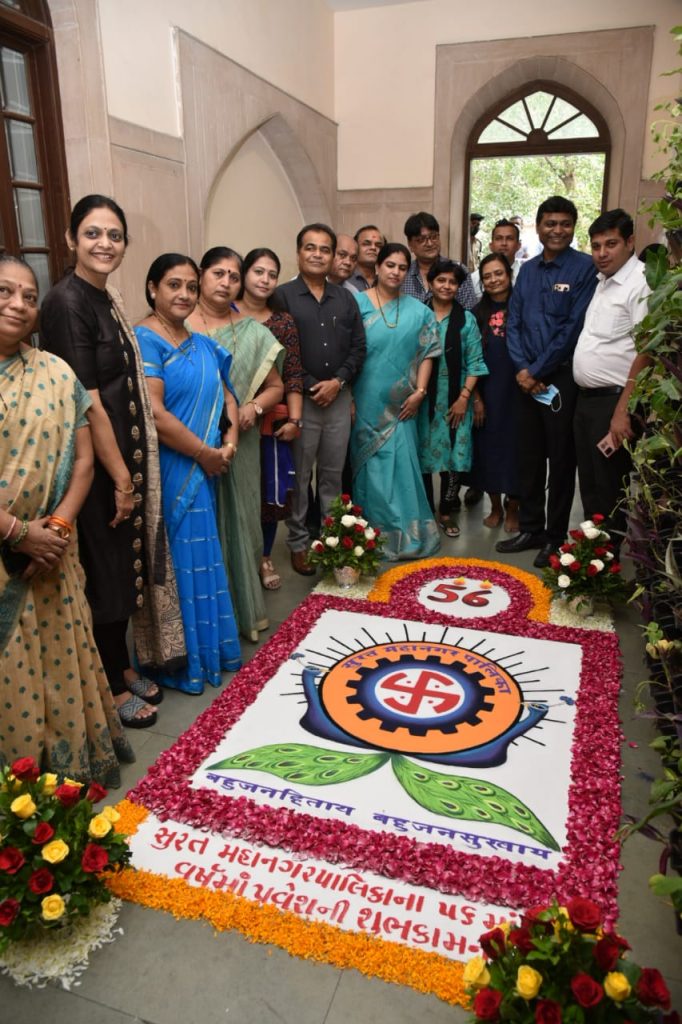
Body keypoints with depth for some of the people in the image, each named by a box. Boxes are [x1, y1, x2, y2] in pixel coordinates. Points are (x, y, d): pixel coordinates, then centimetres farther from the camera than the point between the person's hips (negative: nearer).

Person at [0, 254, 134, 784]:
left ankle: (73, 770, 31)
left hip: (50, 555, 2)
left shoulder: (56, 373, 3)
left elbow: (82, 458, 2)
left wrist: (58, 527, -10)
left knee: (60, 660, 11)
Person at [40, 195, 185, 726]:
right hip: (96, 464, -8)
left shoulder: (108, 298, 10)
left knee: (129, 564, 18)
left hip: (126, 454, 8)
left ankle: (126, 666, 36)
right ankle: (116, 688, 23)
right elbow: (87, 402, -20)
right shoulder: (66, 302, -17)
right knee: (106, 572, 5)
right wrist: (121, 477, -16)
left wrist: (132, 471, 12)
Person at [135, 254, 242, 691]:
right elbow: (153, 412, -20)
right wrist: (205, 452, -12)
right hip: (168, 472, -7)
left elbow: (226, 396, 17)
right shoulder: (144, 340, -11)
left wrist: (229, 443, -2)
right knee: (176, 561, 2)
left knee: (202, 557, 15)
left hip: (205, 472, 7)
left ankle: (208, 647, 31)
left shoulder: (203, 344, 13)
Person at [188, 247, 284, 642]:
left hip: (240, 443, 3)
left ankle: (248, 607, 26)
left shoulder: (253, 332, 8)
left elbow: (275, 386, 14)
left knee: (241, 519, 9)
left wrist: (254, 407, -6)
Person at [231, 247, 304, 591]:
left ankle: (264, 558, 26)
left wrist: (294, 420, -6)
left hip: (271, 422, 2)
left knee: (271, 491, 8)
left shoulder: (283, 323, 7)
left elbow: (293, 376, 3)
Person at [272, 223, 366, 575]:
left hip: (338, 398, 4)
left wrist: (338, 382, -6)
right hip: (300, 398, -4)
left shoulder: (345, 298, 10)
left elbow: (358, 347, 8)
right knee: (298, 476, 5)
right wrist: (309, 387, -12)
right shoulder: (283, 296, -3)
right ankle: (298, 543, 18)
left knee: (333, 474, 12)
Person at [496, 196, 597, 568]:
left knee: (561, 460, 4)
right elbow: (513, 323, 8)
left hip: (562, 378, -5)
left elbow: (574, 327, -13)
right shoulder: (527, 270, 11)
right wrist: (522, 368, -7)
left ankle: (555, 537, 15)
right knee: (528, 456, 11)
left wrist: (538, 370, -12)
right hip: (527, 378, 5)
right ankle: (530, 529, 24)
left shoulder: (584, 268, -6)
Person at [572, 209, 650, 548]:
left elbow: (646, 352, -19)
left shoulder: (641, 284, -13)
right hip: (586, 399, 9)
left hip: (613, 403, -8)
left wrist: (623, 411, -23)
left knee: (610, 490, 2)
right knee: (589, 485, 16)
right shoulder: (603, 282, 14)